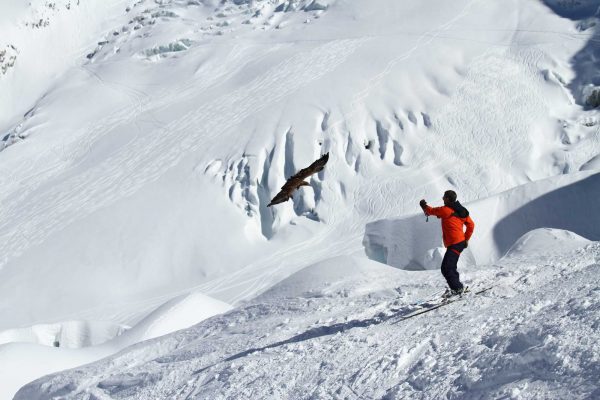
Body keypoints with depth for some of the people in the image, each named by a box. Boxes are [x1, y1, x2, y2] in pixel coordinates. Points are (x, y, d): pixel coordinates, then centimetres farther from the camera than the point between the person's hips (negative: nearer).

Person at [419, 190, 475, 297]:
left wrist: (423, 205, 22)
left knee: (446, 268, -12)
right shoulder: (461, 211, 12)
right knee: (451, 267, 21)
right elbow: (471, 225, 16)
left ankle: (457, 288, -13)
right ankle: (457, 287, 29)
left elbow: (431, 211, 1)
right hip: (461, 242, 10)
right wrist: (466, 239, 21)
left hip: (454, 244, -10)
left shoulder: (445, 210, -13)